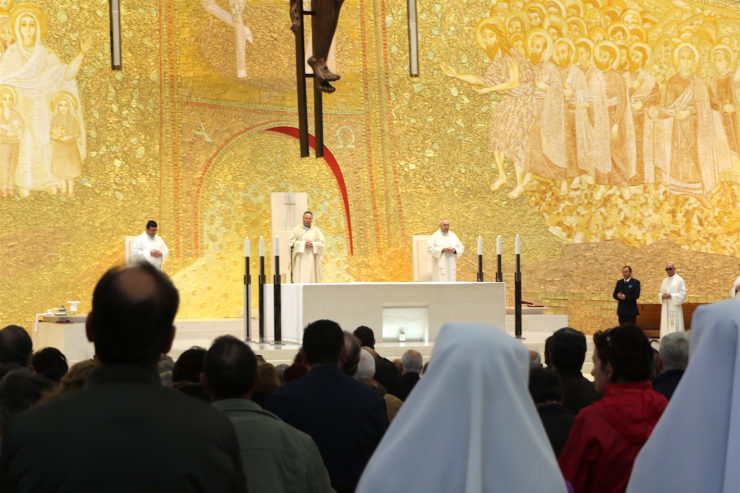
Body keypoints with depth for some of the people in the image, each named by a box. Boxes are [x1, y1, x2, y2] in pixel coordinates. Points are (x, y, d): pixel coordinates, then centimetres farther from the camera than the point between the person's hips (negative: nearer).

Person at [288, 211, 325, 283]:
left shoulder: (316, 230, 9)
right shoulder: (296, 229, 4)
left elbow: (321, 243, 6)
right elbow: (290, 242, -3)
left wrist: (313, 244, -12)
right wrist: (303, 244, -12)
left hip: (312, 258, 2)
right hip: (300, 259, -2)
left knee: (311, 278, -3)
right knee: (300, 278, -9)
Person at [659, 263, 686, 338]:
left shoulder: (679, 280, -3)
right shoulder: (664, 281, 16)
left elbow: (682, 293, -8)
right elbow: (660, 293, 19)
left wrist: (671, 296, -17)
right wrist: (662, 296, -5)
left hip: (675, 307, -6)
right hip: (665, 307, 6)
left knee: (675, 327, -8)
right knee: (665, 327, 3)